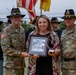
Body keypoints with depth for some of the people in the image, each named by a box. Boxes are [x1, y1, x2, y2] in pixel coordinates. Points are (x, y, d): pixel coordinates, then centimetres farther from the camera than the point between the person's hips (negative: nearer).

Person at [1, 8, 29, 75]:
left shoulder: (22, 30, 12)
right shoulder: (6, 31, -9)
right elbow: (5, 49, -15)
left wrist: (25, 53, 3)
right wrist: (20, 53, -16)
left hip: (21, 64, 7)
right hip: (10, 66, -6)